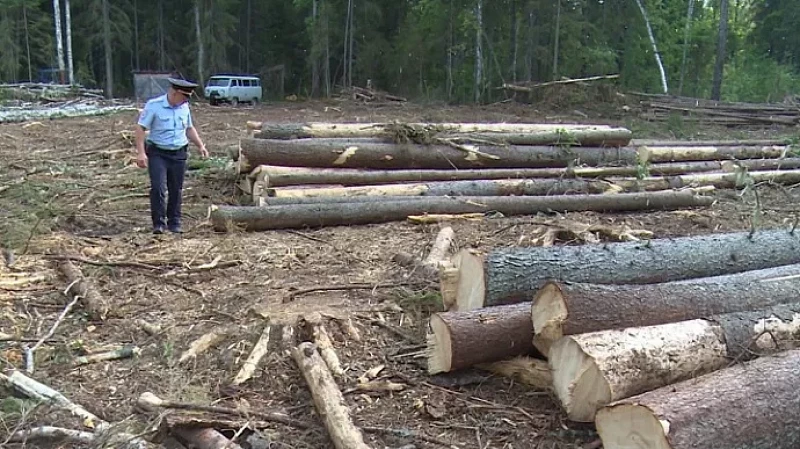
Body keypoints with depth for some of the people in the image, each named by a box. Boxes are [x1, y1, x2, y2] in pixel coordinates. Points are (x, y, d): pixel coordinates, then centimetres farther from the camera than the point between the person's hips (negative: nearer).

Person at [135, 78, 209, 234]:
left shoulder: (184, 107, 6)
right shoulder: (153, 105, -10)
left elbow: (189, 128, 20)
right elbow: (140, 128, -10)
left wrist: (200, 146, 11)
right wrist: (141, 152, -19)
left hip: (179, 154, 5)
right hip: (158, 153, -4)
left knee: (176, 190, 8)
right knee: (158, 188, -13)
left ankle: (174, 223, 18)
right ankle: (159, 224, -5)